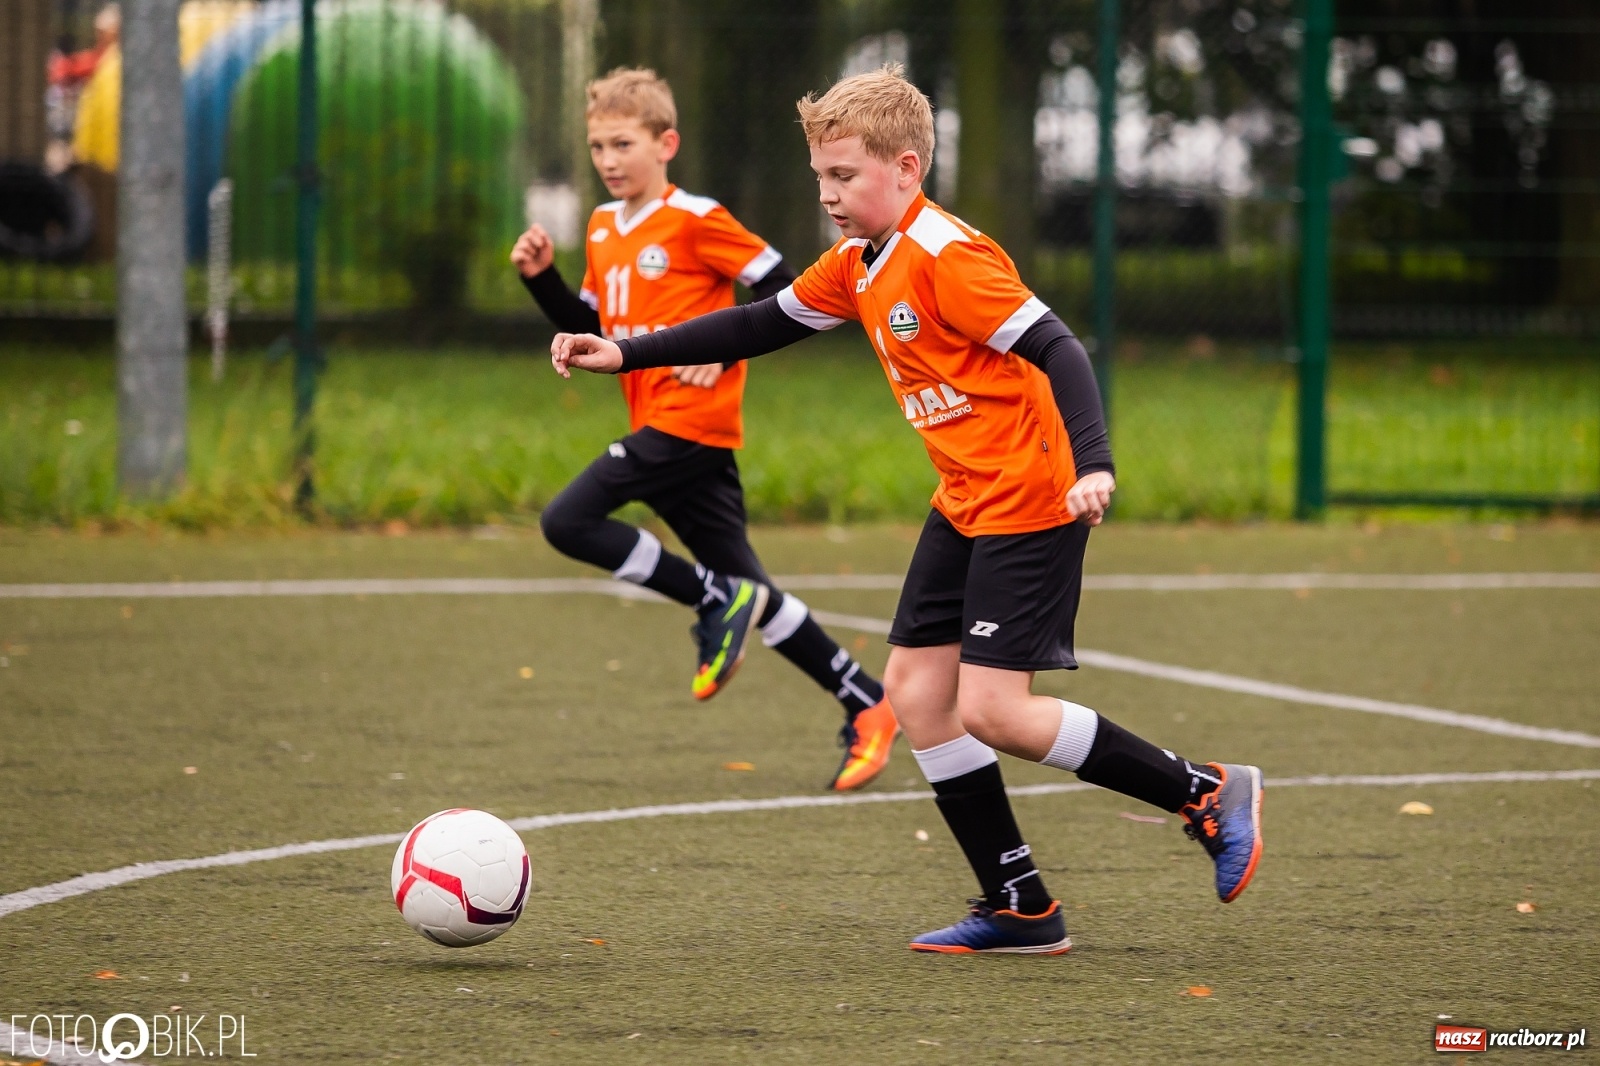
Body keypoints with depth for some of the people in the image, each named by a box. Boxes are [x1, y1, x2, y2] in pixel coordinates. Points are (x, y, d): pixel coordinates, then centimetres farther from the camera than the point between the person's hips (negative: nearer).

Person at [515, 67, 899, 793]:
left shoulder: (695, 221, -9)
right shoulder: (603, 229, 15)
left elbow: (785, 291, -8)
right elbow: (592, 334, 22)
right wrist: (542, 277, 9)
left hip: (692, 423, -8)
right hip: (659, 427, 8)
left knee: (567, 522, -17)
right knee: (743, 585, 9)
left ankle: (717, 601, -8)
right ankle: (867, 706, 14)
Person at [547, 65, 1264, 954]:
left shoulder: (948, 258, -19)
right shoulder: (857, 267, 10)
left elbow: (1056, 349, -25)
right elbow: (763, 324, 21)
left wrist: (1092, 464, -38)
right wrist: (626, 354, 18)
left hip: (1028, 504, -10)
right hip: (964, 506, 10)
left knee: (991, 711, -14)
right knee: (917, 691, 6)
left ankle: (1209, 794, -1)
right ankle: (1019, 909, 10)